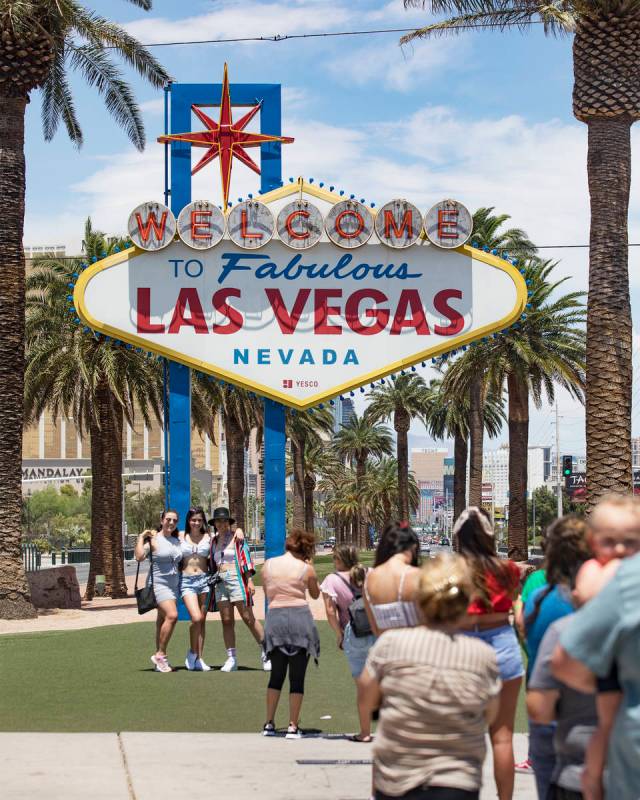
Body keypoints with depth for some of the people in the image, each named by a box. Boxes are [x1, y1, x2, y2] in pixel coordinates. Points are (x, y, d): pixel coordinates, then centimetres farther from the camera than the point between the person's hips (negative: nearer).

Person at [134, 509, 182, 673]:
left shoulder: (177, 541, 14)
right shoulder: (153, 539, -5)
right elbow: (139, 556, -18)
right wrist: (141, 537, -13)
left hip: (174, 584, 7)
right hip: (158, 583, -7)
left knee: (163, 620, 9)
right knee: (172, 615, -23)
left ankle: (159, 658, 14)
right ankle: (160, 654, -14)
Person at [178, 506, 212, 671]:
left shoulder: (208, 537, 7)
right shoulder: (181, 536, 4)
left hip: (204, 579, 2)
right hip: (187, 581, -2)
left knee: (202, 620, 3)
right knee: (196, 618, -17)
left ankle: (198, 658, 9)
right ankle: (192, 652, 4)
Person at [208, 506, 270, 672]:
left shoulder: (237, 536, 1)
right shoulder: (214, 540, 16)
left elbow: (246, 557, -5)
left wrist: (250, 580, -12)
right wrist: (212, 580, 16)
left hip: (237, 579, -5)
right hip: (220, 582, 5)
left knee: (248, 618, -8)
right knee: (226, 621, 2)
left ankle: (265, 653, -2)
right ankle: (231, 659, 4)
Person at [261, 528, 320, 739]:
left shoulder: (268, 565, 4)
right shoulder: (306, 569, -2)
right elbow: (315, 595, 14)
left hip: (274, 617, 3)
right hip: (300, 616, -3)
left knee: (276, 675, 15)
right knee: (297, 677, 3)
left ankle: (269, 724, 12)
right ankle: (293, 726, 2)